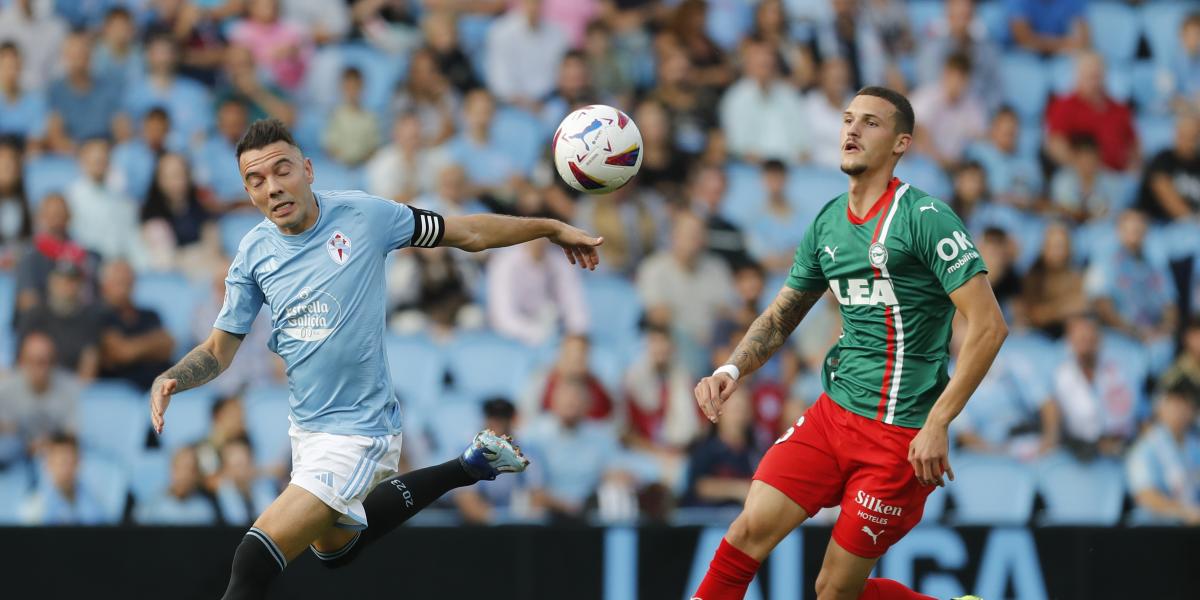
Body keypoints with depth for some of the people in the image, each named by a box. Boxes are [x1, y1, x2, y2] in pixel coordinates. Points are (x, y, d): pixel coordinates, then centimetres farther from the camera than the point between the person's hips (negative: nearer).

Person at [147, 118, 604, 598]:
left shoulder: (363, 216, -15)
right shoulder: (254, 253, -3)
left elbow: (466, 233, -1)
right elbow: (218, 351, 5)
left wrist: (552, 229, 2)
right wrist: (168, 380, -15)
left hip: (356, 431, -7)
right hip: (306, 428, 7)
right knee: (334, 547, 30)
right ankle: (472, 466, 39)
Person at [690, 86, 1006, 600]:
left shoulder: (924, 218, -12)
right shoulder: (827, 223, 11)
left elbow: (988, 325, -17)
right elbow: (780, 317, 22)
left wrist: (937, 424, -21)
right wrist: (731, 371, 2)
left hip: (899, 436, -6)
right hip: (832, 416, 6)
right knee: (750, 529, -13)